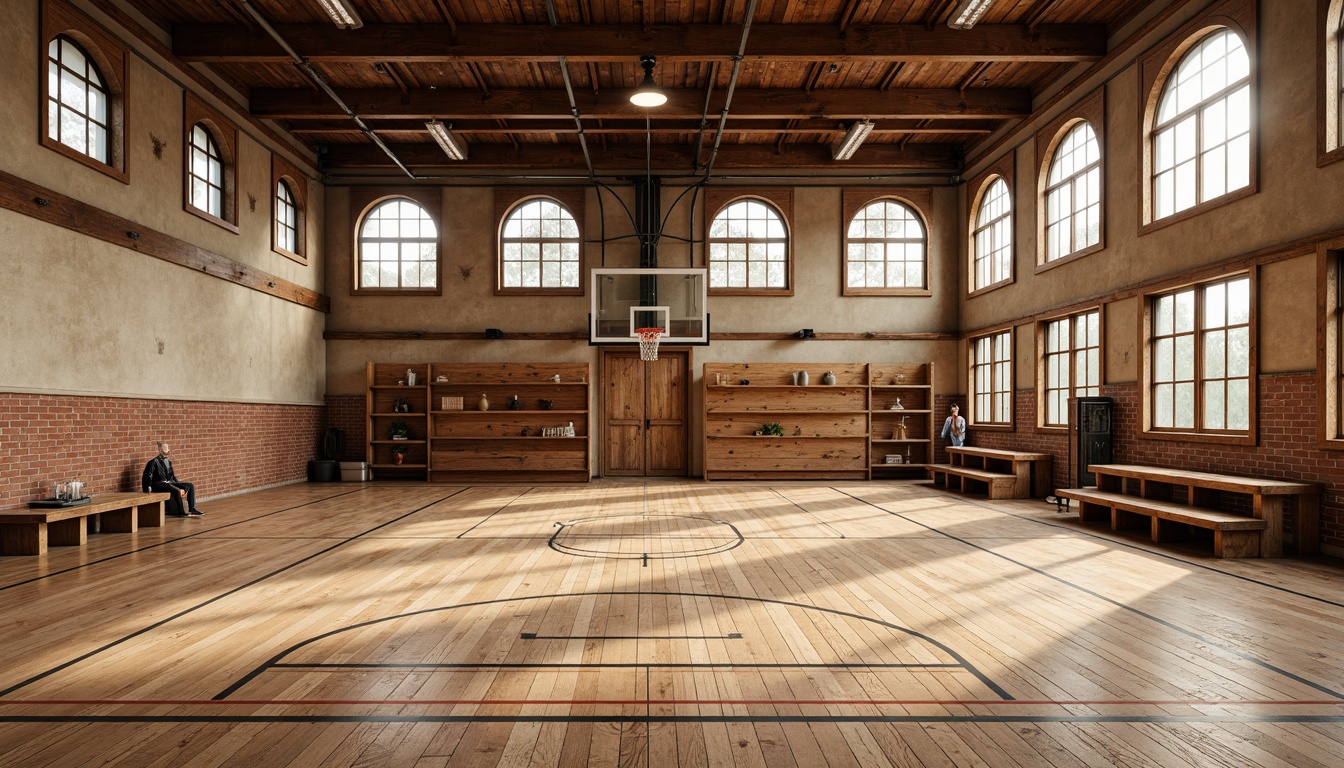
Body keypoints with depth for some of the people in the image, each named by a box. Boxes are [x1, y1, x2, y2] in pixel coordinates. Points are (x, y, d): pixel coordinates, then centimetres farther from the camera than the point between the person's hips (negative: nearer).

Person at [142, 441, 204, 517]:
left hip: (169, 483, 8)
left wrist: (178, 483, 12)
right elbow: (147, 475, -10)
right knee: (176, 490, -34)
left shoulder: (168, 461, 16)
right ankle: (182, 512, -27)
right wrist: (149, 486, -19)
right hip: (159, 484, -8)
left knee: (190, 485, -7)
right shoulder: (154, 462, -6)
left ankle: (192, 508, -12)